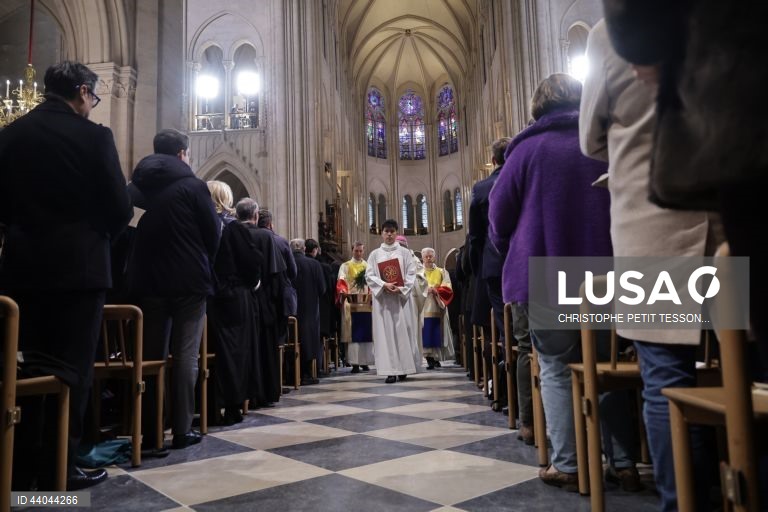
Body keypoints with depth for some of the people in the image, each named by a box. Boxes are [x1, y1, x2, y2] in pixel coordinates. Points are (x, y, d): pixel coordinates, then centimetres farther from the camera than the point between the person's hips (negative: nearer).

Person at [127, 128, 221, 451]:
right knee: (185, 355, 0)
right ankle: (182, 430, 2)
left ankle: (148, 432, 12)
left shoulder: (136, 185, 9)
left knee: (151, 355, 9)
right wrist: (203, 266, 12)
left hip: (148, 279, 5)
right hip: (188, 280, -4)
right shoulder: (192, 185, -5)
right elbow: (213, 231, -4)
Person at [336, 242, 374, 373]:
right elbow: (341, 283, -3)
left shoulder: (369, 266, 17)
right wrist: (344, 292, -23)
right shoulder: (345, 266, 10)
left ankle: (365, 362, 10)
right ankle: (355, 363, -6)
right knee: (353, 334, -6)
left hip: (366, 304, 2)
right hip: (351, 304, -2)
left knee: (366, 333, 2)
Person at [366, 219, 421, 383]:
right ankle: (390, 370, -3)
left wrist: (401, 289, -14)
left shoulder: (405, 252, 7)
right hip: (382, 298, 0)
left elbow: (411, 274, 1)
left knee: (403, 331, 0)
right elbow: (369, 275, 1)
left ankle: (404, 367, 10)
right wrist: (384, 285, -14)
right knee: (386, 333, -3)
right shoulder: (374, 254, 8)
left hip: (401, 297, 0)